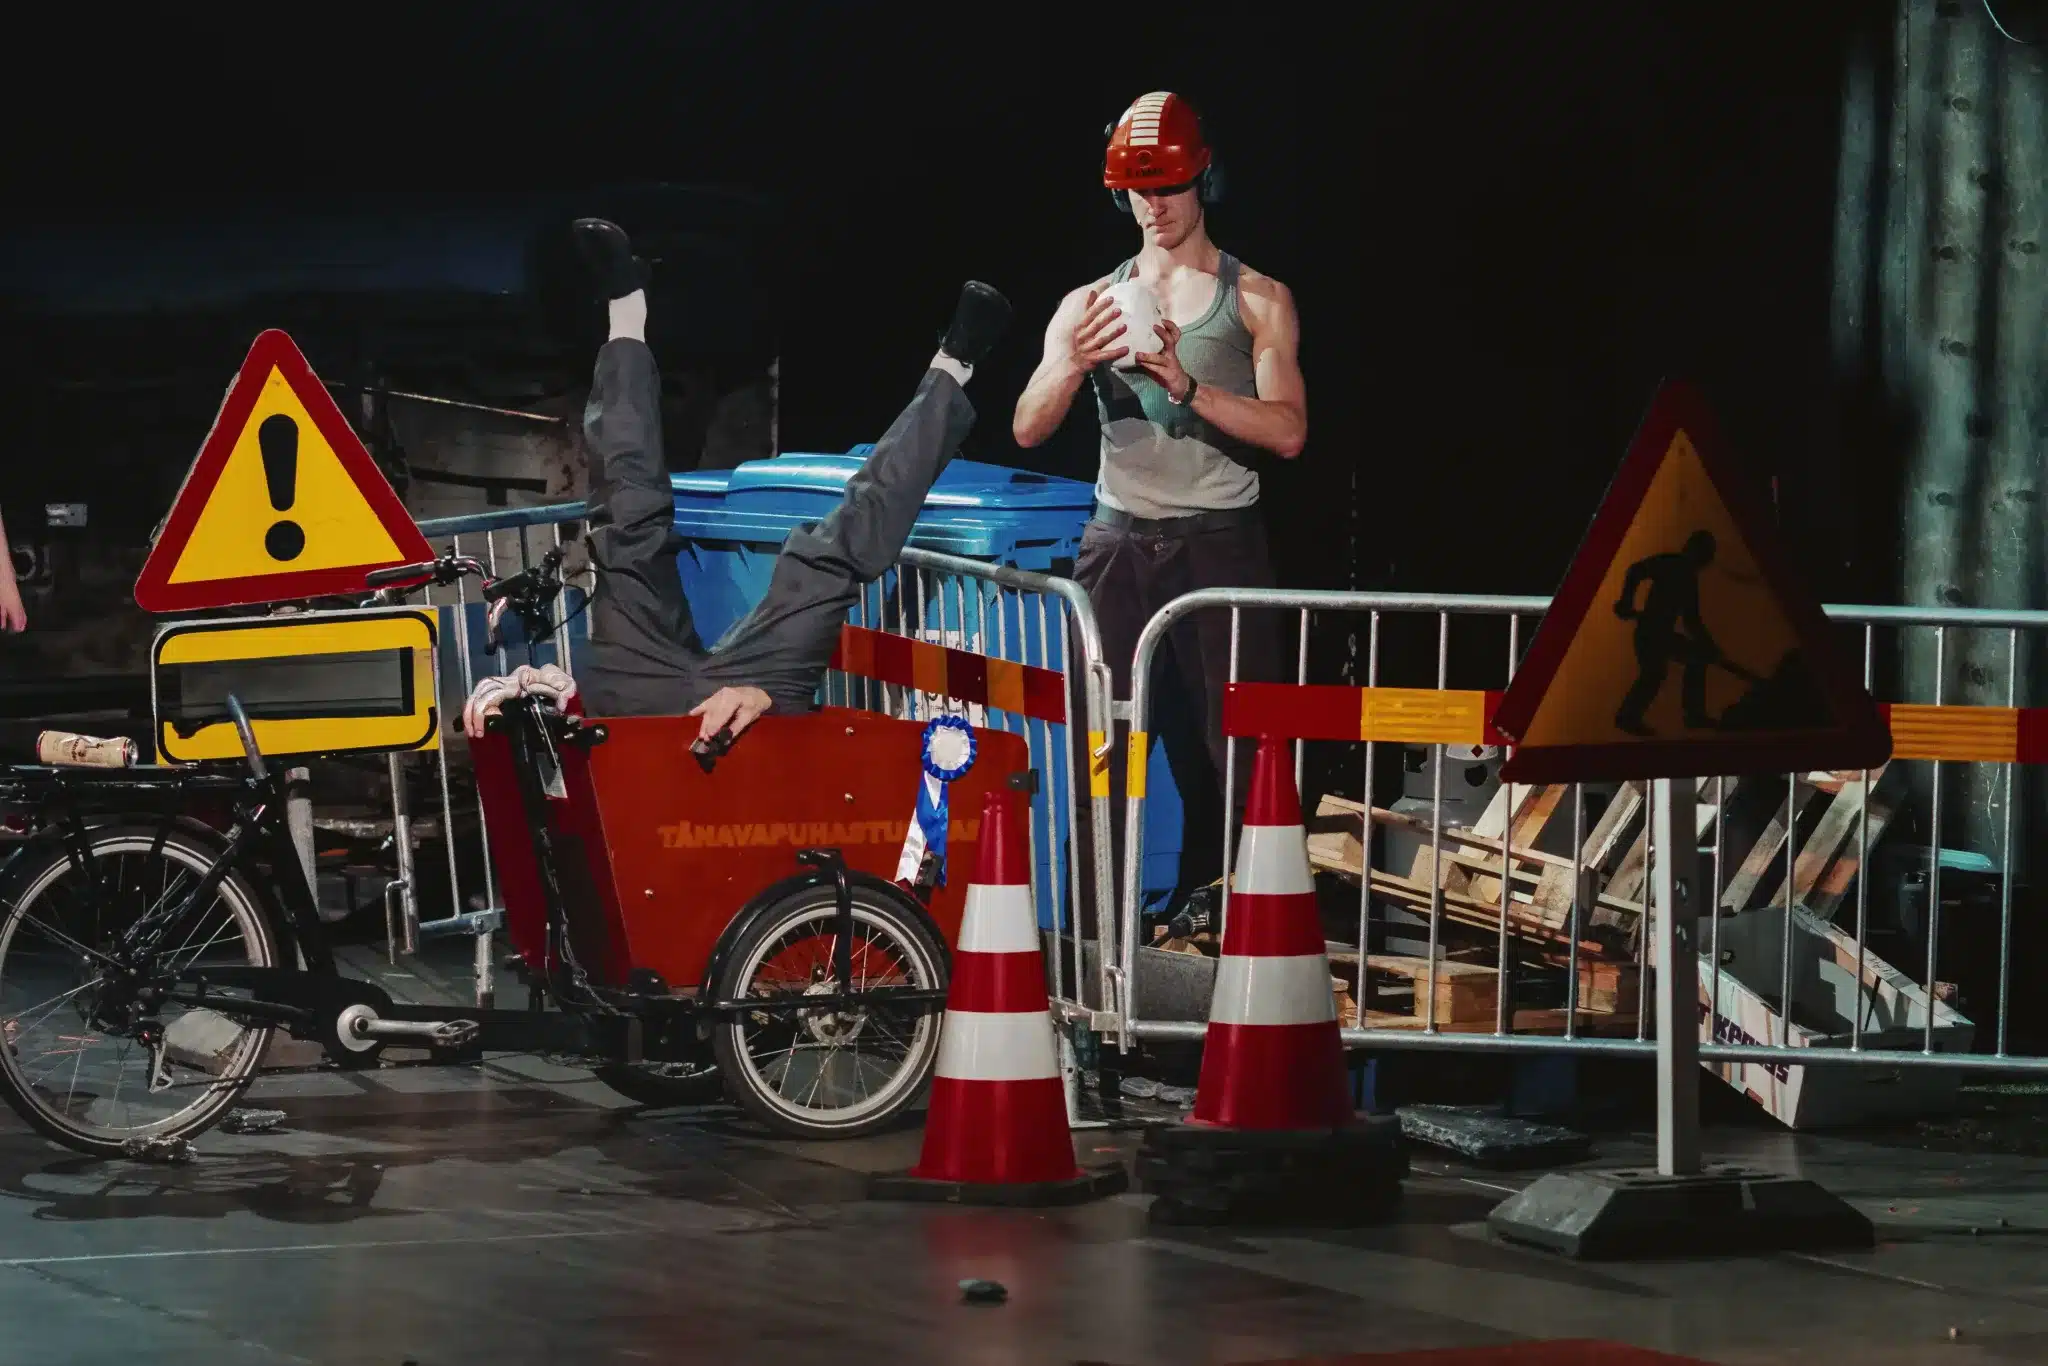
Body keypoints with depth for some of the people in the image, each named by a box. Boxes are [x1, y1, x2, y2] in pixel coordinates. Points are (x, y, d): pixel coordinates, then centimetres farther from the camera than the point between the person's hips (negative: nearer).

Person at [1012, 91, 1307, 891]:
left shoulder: (1256, 301, 6)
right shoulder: (1089, 305, 13)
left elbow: (1287, 432, -8)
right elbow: (1028, 430, 3)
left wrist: (1187, 385, -22)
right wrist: (1074, 364, -18)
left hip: (1218, 544, -2)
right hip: (1119, 545, 2)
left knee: (1238, 752, -10)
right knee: (1103, 753, -3)